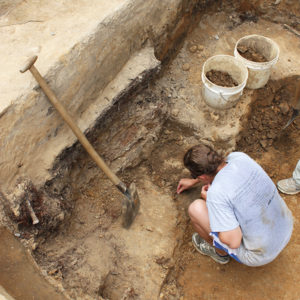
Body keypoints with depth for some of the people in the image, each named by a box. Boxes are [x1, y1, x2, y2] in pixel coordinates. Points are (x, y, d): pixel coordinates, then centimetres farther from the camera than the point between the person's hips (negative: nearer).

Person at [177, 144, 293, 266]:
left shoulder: (216, 193, -29)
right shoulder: (239, 157, -8)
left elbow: (233, 242, -24)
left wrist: (208, 200, -14)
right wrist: (193, 181, 30)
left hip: (259, 255, -7)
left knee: (196, 208, -9)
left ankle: (220, 253, 17)